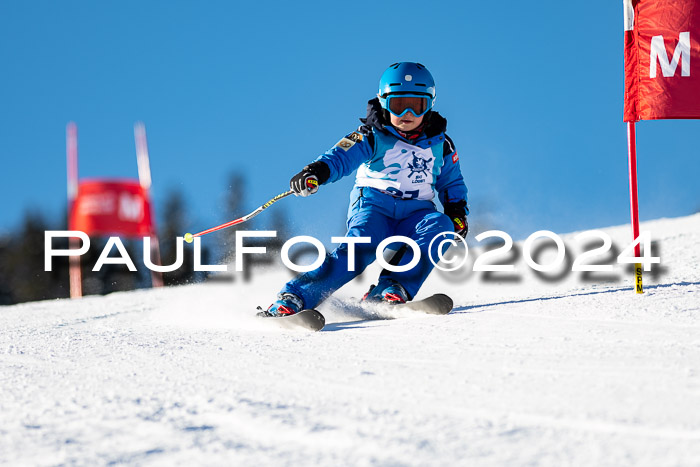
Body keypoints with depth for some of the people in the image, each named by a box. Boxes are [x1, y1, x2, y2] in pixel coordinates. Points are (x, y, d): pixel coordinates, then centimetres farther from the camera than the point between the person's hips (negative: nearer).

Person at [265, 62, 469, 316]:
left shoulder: (439, 144, 11)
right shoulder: (373, 137, -1)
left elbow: (451, 183, 25)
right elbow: (343, 155, -18)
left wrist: (457, 212, 6)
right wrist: (317, 171, -39)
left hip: (415, 213, 4)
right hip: (374, 206, -3)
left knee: (440, 226, -28)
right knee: (361, 247, -31)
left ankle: (390, 291, -36)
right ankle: (292, 297, -36)